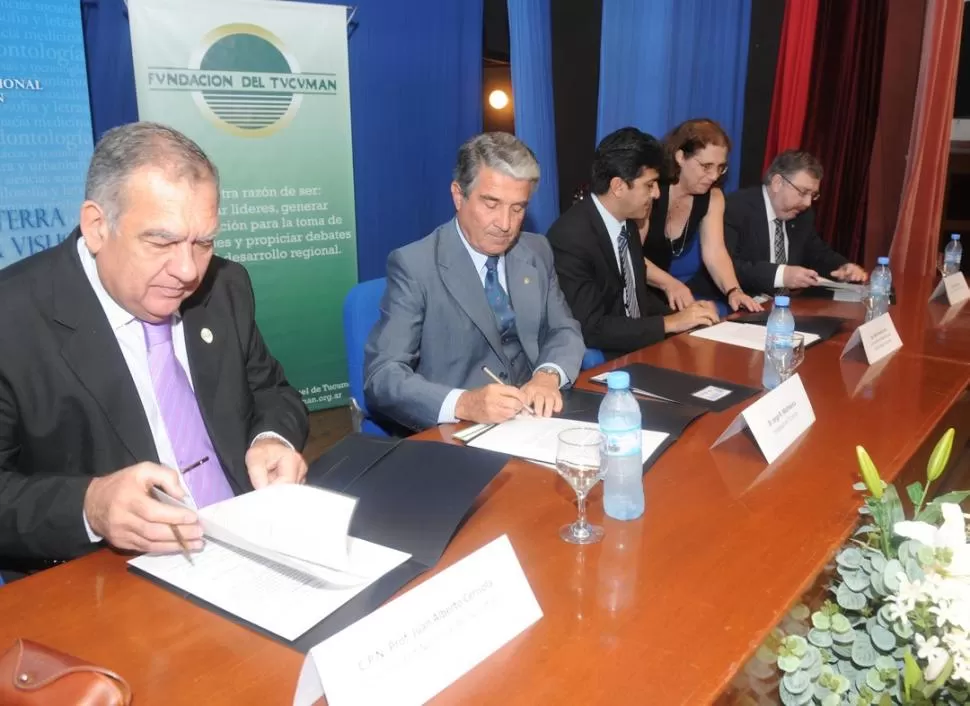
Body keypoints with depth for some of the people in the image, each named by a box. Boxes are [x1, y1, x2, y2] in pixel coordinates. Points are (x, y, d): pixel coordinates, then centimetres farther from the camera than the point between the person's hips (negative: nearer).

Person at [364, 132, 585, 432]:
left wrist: (549, 374, -11)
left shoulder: (538, 252, 7)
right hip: (452, 433, -4)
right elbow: (382, 376, -16)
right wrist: (462, 404, -32)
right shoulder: (414, 266, -11)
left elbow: (564, 330, 12)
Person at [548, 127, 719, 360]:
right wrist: (669, 323, -18)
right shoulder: (571, 237, -21)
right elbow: (590, 329, -24)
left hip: (639, 346, 8)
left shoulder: (626, 222, 5)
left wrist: (681, 314, -3)